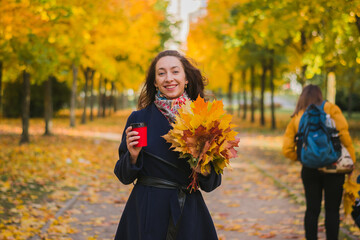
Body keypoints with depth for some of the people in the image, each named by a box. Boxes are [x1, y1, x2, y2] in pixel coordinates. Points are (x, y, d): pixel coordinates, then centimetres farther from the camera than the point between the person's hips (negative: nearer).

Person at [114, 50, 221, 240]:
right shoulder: (139, 118, -2)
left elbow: (211, 184, 4)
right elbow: (124, 176, 2)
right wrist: (133, 156, -17)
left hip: (189, 212, 1)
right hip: (146, 210, -1)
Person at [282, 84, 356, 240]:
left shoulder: (296, 118, 7)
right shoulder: (330, 109, 0)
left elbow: (287, 149, 0)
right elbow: (343, 133, -13)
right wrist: (351, 159, -7)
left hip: (310, 169, 2)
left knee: (312, 210, 10)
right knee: (332, 210, 6)